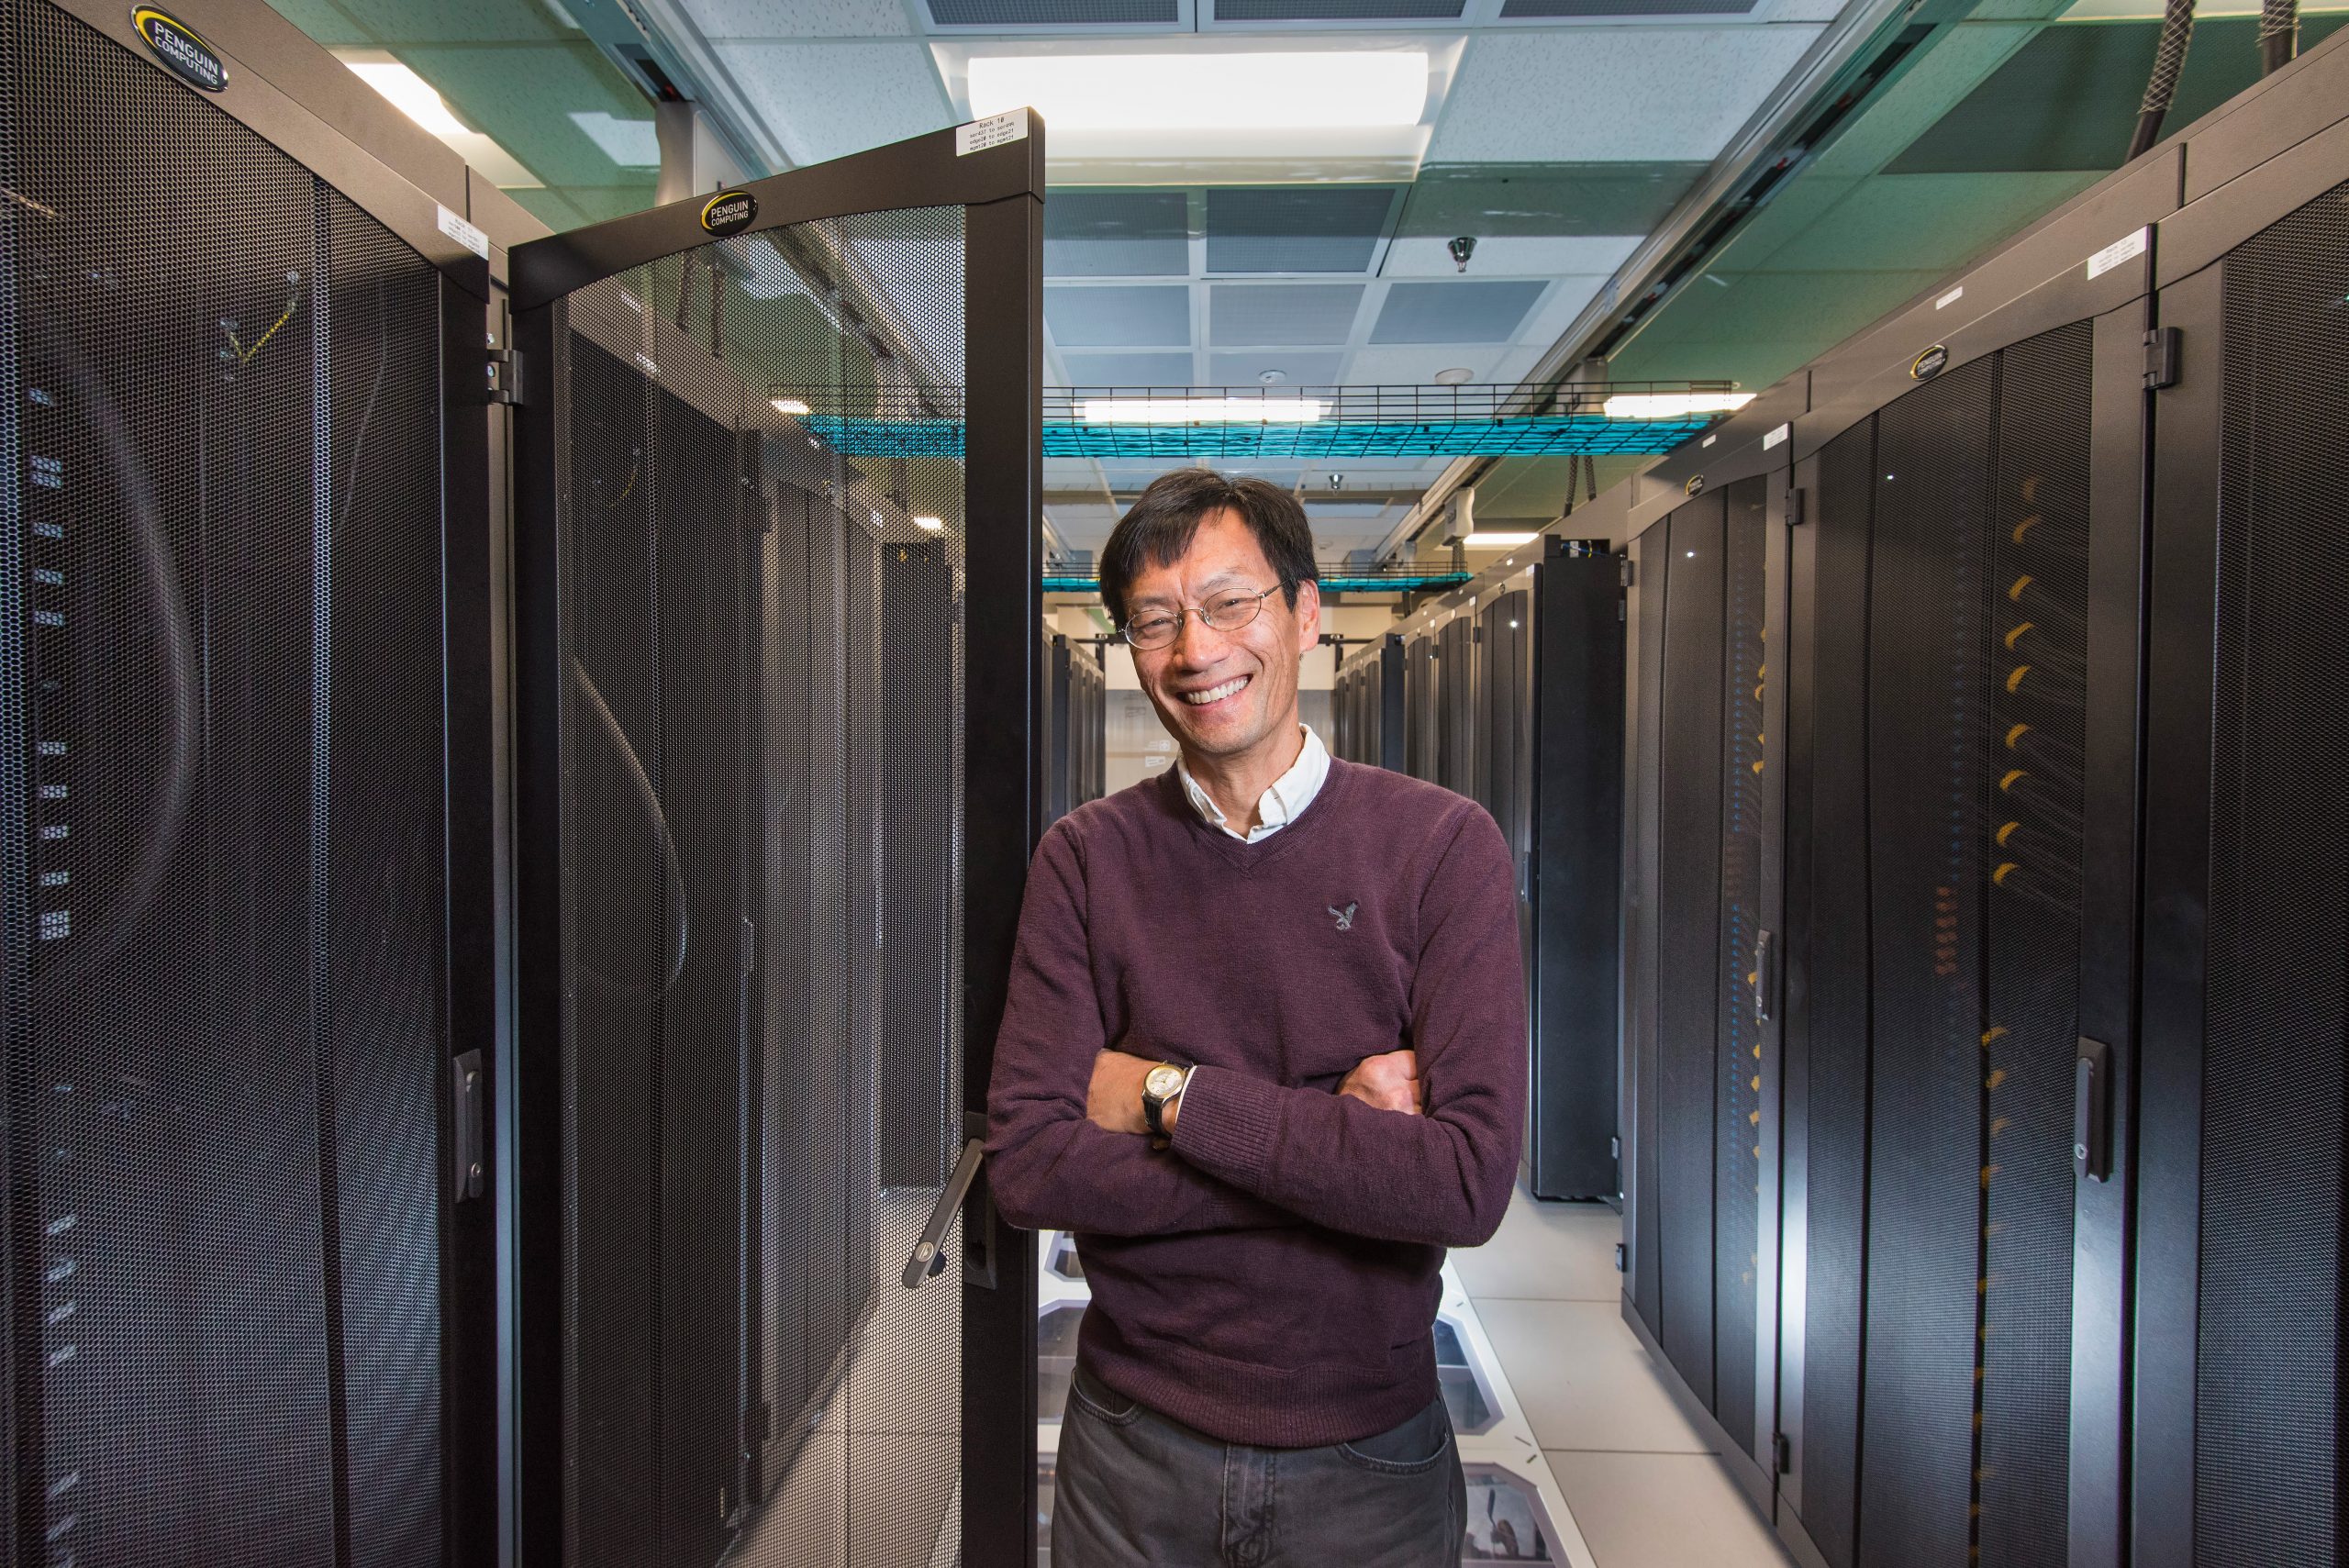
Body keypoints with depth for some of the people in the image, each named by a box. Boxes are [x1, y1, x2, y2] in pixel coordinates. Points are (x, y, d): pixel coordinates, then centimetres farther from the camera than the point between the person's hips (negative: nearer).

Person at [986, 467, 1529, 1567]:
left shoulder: (1441, 845, -11)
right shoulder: (1087, 858, -6)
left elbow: (1468, 1184, -20)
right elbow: (1027, 1168, -14)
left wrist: (1169, 1093, -18)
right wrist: (1337, 1143, -19)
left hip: (1368, 1453, -1)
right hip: (1134, 1445, 1)